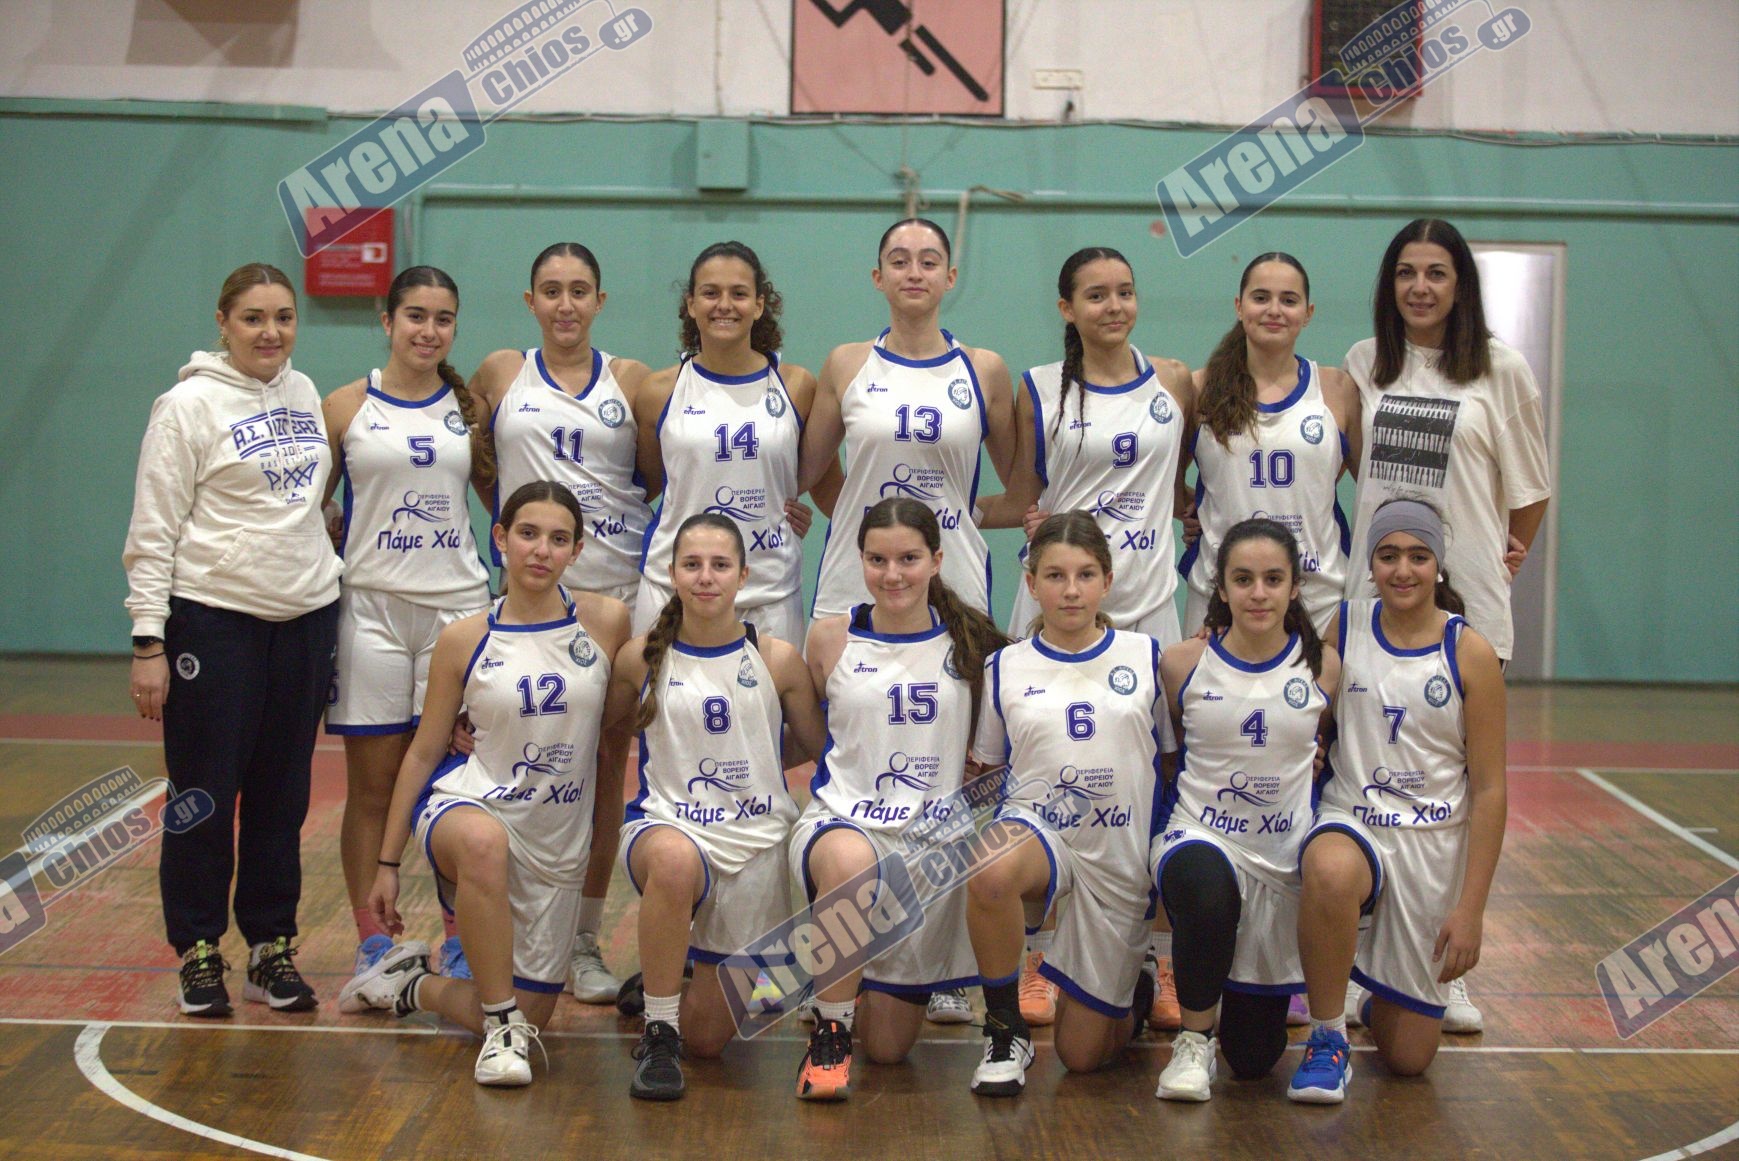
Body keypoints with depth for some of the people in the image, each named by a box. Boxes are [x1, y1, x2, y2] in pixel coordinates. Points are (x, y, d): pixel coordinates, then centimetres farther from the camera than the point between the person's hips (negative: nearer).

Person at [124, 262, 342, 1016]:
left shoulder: (304, 393, 9)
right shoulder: (188, 405, -7)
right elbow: (152, 531, -9)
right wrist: (148, 641, -13)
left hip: (305, 615, 5)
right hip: (213, 619, -5)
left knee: (283, 795, 9)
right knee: (206, 797, 2)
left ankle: (271, 947, 19)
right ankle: (199, 952, 14)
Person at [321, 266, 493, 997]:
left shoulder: (469, 409, 8)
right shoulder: (346, 407, 2)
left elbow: (500, 496, 15)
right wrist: (346, 553, -2)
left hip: (458, 603, 2)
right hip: (372, 608, -1)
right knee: (372, 785, 3)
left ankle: (463, 941, 13)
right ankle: (371, 944, 13)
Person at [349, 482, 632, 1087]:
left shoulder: (607, 622, -4)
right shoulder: (464, 639, -4)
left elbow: (617, 726, 11)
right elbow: (423, 751, 3)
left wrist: (609, 806, 17)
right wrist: (387, 864, 4)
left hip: (559, 839, 3)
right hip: (468, 805, -2)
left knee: (532, 1014, 2)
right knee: (484, 842, -42)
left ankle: (413, 985, 31)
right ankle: (501, 1027, -24)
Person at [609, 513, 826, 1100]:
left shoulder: (778, 661, -1)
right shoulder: (642, 659, 1)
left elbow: (823, 751, 10)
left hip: (757, 842, 1)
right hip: (667, 824, -1)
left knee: (709, 1035, 3)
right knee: (673, 860, -42)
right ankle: (657, 1032, -22)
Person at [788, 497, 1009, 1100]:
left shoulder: (970, 642, 1)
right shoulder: (830, 639, 2)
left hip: (933, 835, 1)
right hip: (841, 820, -1)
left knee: (889, 1045, 2)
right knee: (851, 860, -41)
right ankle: (829, 1029, -20)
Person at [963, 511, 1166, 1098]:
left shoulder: (1146, 657, 2)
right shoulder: (1006, 667, 2)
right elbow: (986, 772, 12)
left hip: (1119, 857, 0)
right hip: (1037, 832, 0)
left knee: (1081, 1055, 4)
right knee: (990, 873, -40)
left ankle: (1135, 989, 41)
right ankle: (1005, 1032, -16)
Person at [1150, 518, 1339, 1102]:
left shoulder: (1322, 666, -3)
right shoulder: (1182, 663, -6)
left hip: (1286, 856, 2)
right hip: (1201, 837, -2)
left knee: (1255, 1054, 5)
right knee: (1206, 887, -42)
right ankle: (1193, 1041, -15)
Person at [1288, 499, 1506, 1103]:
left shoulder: (1470, 653, -7)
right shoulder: (1342, 629, -2)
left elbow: (1489, 790, -5)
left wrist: (1471, 908, -9)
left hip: (1434, 844, 0)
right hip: (1351, 824, 0)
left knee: (1408, 1057, 3)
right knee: (1331, 871, -41)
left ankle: (1382, 997, 41)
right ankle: (1327, 1039, -17)